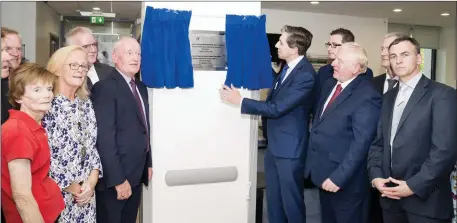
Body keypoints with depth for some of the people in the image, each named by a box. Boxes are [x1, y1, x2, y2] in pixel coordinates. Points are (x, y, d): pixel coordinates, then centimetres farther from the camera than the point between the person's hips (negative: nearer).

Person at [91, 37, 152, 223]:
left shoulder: (141, 88, 12)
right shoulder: (105, 87, -15)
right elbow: (105, 137, -21)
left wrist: (148, 163, 15)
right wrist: (117, 179, -23)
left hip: (136, 174, 8)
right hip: (114, 177, -8)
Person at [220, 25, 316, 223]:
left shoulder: (306, 75, -21)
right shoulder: (287, 67, 7)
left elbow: (277, 108, -23)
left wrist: (240, 101, -19)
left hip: (289, 148, -9)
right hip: (274, 145, 9)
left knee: (291, 202, 6)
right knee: (273, 200, 18)